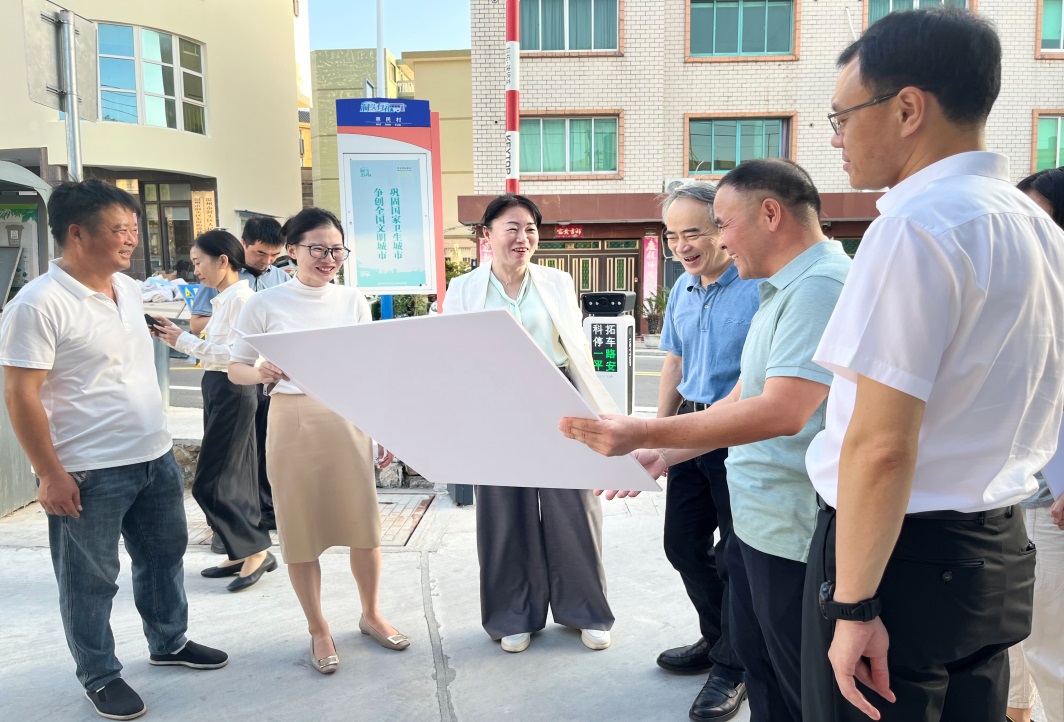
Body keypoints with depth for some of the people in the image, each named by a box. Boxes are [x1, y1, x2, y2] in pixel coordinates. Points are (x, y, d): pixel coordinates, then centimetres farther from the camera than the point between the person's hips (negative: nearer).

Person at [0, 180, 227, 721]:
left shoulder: (128, 289, 7)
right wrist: (50, 475, -17)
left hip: (155, 458, 8)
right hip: (87, 474, -7)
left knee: (164, 556, 20)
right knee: (90, 580, 10)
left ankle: (169, 642, 40)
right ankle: (99, 676, 29)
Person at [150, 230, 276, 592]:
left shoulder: (241, 298, -14)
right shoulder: (223, 299, 14)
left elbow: (238, 355, -22)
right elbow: (215, 349, 12)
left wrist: (184, 341, -18)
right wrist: (177, 336, 5)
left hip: (231, 392, -9)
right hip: (218, 390, 9)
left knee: (210, 483, -4)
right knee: (234, 479, 13)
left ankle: (256, 550, 4)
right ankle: (242, 554, 22)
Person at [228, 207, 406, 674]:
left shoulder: (353, 301, 5)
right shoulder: (265, 304, -2)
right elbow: (235, 368, 3)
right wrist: (262, 374, -20)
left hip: (348, 420, 2)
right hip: (293, 422, -2)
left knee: (364, 524, 6)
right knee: (302, 530, 6)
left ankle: (371, 615, 30)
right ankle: (318, 630, 26)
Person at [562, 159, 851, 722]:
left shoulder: (821, 285, -19)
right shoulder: (774, 291, 13)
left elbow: (782, 412, -29)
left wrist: (643, 433, -29)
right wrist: (662, 456, 8)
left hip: (794, 532, -9)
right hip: (755, 522, 9)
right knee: (755, 660, 22)